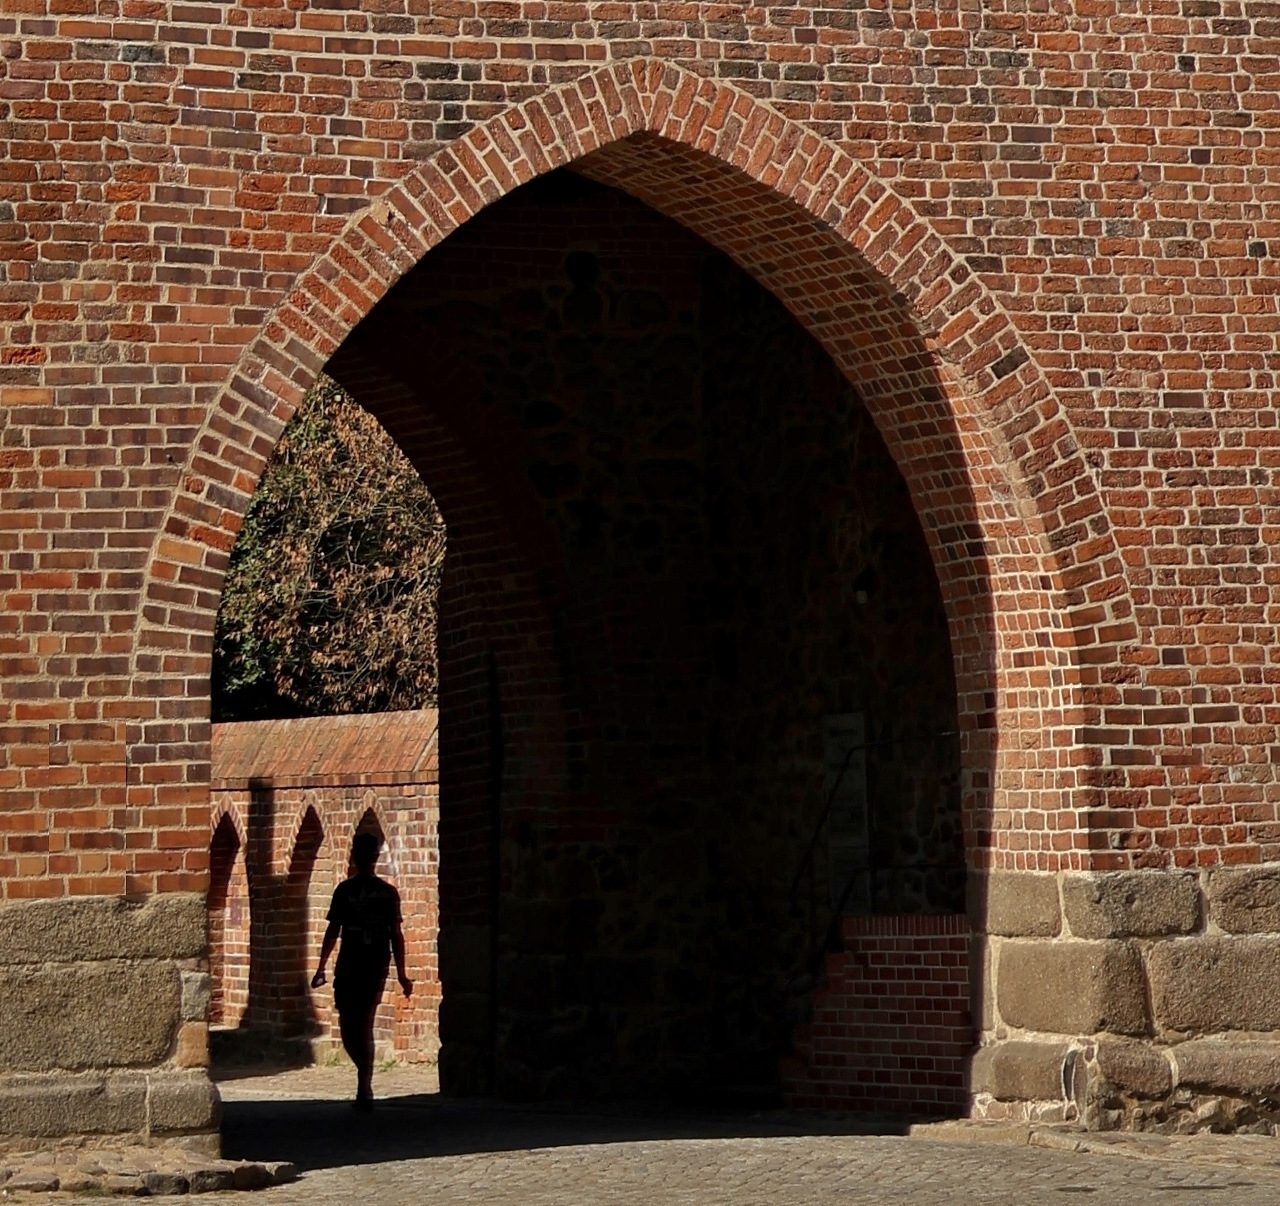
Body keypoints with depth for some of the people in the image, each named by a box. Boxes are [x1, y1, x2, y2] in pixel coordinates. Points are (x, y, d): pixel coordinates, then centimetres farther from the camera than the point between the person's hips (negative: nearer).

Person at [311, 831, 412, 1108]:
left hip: (348, 968, -3)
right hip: (377, 968, 3)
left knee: (348, 1026, 9)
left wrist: (321, 968, 4)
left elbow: (333, 932, -3)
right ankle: (364, 1089, 0)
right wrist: (401, 973, 8)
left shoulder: (345, 890, -4)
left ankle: (366, 1083, 0)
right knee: (365, 1027, 7)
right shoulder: (389, 892, 2)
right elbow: (396, 935, 2)